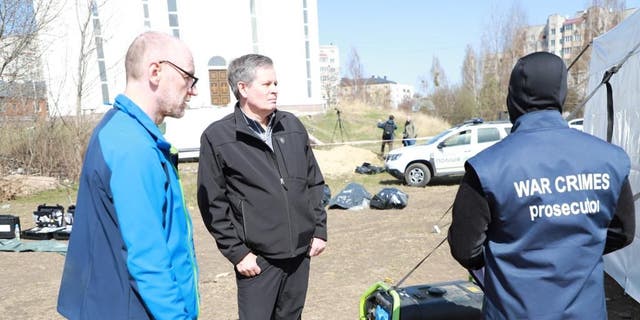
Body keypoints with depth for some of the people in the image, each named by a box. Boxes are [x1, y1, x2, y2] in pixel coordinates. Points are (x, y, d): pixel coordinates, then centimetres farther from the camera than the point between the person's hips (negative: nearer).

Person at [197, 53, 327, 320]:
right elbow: (213, 204, -8)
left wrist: (319, 229, 8)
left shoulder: (293, 126, 5)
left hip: (300, 251, 5)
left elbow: (315, 182, 11)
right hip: (257, 257, -4)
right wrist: (236, 251, -9)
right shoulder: (217, 137, -8)